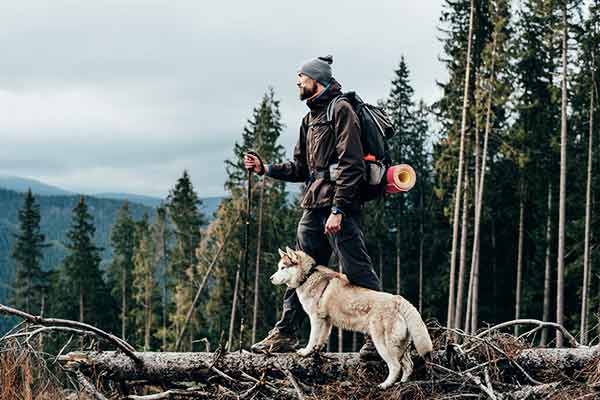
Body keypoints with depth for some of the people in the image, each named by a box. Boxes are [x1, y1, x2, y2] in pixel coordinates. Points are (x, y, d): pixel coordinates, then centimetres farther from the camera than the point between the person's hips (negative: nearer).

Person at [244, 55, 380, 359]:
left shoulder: (341, 110, -6)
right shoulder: (310, 119, 22)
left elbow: (350, 165, -16)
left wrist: (337, 210, -21)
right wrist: (266, 169, 12)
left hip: (337, 208, -9)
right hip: (313, 208, 9)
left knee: (356, 272, -8)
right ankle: (285, 333, 17)